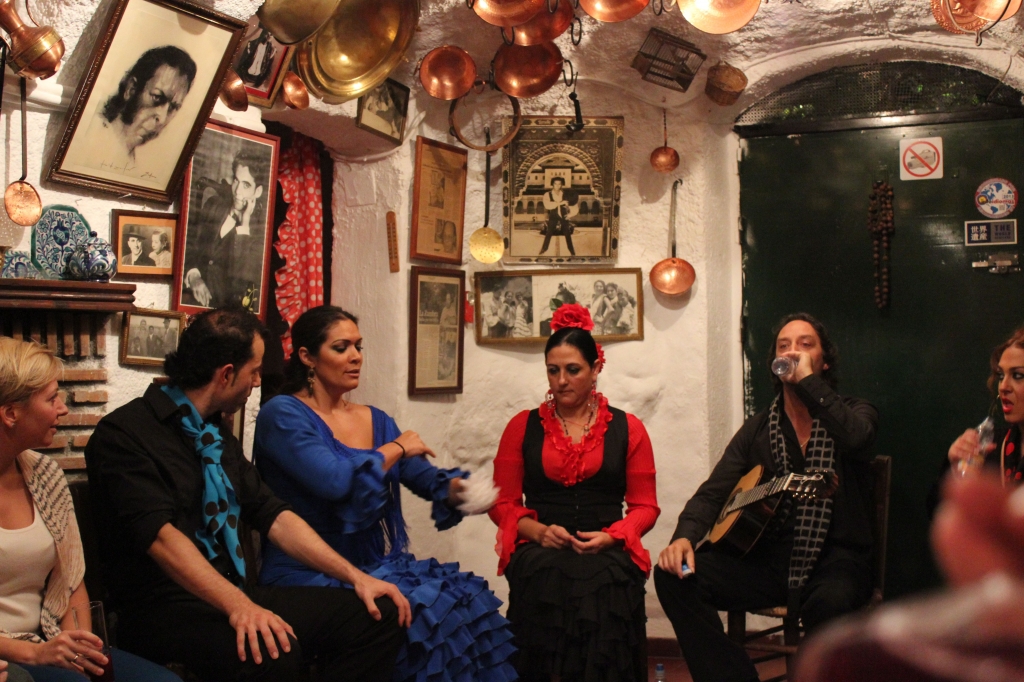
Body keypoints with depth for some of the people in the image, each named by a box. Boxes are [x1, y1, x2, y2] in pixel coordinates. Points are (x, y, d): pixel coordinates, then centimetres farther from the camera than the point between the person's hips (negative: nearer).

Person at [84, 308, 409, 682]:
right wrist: (237, 605, -33)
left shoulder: (218, 436, 16)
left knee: (378, 615, -8)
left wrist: (354, 575, 2)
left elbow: (272, 515, 12)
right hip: (165, 609, -8)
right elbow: (160, 534, -21)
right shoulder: (122, 433, -9)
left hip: (241, 595, 8)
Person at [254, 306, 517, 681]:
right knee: (421, 615, -27)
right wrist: (396, 448, -6)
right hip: (310, 573, -6)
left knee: (468, 599, -17)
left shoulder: (376, 421, 15)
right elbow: (333, 480, -22)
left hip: (376, 564, 6)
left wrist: (457, 488, -17)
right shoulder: (282, 414, -6)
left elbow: (426, 477, 7)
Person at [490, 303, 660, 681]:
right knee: (546, 577, -35)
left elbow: (645, 506, 11)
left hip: (606, 551, 0)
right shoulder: (523, 426, 15)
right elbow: (502, 503, 13)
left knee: (602, 580, -35)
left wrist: (609, 537, -8)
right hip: (539, 549, 0)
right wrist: (540, 531, -7)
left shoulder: (627, 429, 13)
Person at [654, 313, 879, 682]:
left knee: (830, 601, -39)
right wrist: (685, 536, -15)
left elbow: (855, 438, -22)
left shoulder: (855, 413, 5)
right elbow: (713, 492, 5)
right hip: (767, 558, 4)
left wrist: (807, 379, -18)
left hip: (834, 558, -3)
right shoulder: (757, 429, 13)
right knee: (674, 576, -17)